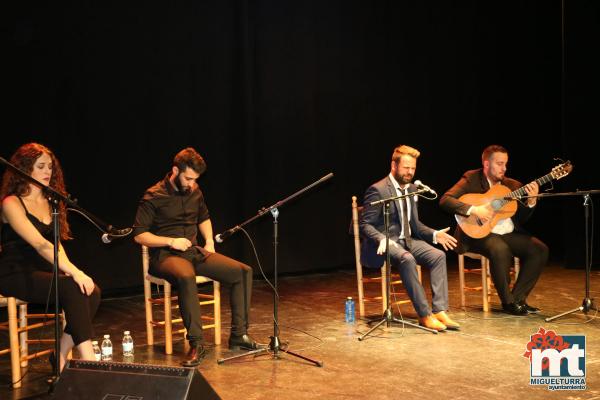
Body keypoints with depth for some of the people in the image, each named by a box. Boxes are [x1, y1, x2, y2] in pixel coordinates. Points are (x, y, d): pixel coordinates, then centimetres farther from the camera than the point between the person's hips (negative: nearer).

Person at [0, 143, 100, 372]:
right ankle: (88, 360, -28)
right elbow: (40, 244, -23)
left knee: (92, 291, -20)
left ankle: (61, 356, -11)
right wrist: (74, 272, -32)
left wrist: (69, 270, -7)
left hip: (44, 272, 7)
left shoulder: (49, 202, 15)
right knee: (73, 288, -30)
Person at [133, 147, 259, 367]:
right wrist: (171, 241, -17)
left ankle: (239, 334, -8)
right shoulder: (153, 197, -8)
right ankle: (196, 344, -37)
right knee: (186, 277, -42)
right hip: (166, 256, -6)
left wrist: (209, 241, 11)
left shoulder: (195, 192, 11)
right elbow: (139, 235, -8)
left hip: (194, 251, 6)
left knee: (243, 272, -12)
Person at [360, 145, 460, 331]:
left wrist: (434, 234, 4)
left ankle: (439, 311, -22)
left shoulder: (412, 189, 13)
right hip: (386, 243, -7)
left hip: (407, 240, 7)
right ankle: (424, 315, -31)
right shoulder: (377, 190, -11)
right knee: (407, 259, -36)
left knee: (438, 255, -19)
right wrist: (382, 239, -31)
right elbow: (365, 224, -13)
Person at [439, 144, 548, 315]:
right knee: (501, 250, -35)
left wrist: (531, 202, -8)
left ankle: (517, 297, -3)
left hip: (508, 234, 6)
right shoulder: (471, 179, -3)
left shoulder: (511, 185, 13)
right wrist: (473, 209, -25)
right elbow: (445, 200, -15)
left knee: (540, 249, -13)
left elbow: (521, 218, 12)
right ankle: (508, 302, -16)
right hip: (478, 232, -6)